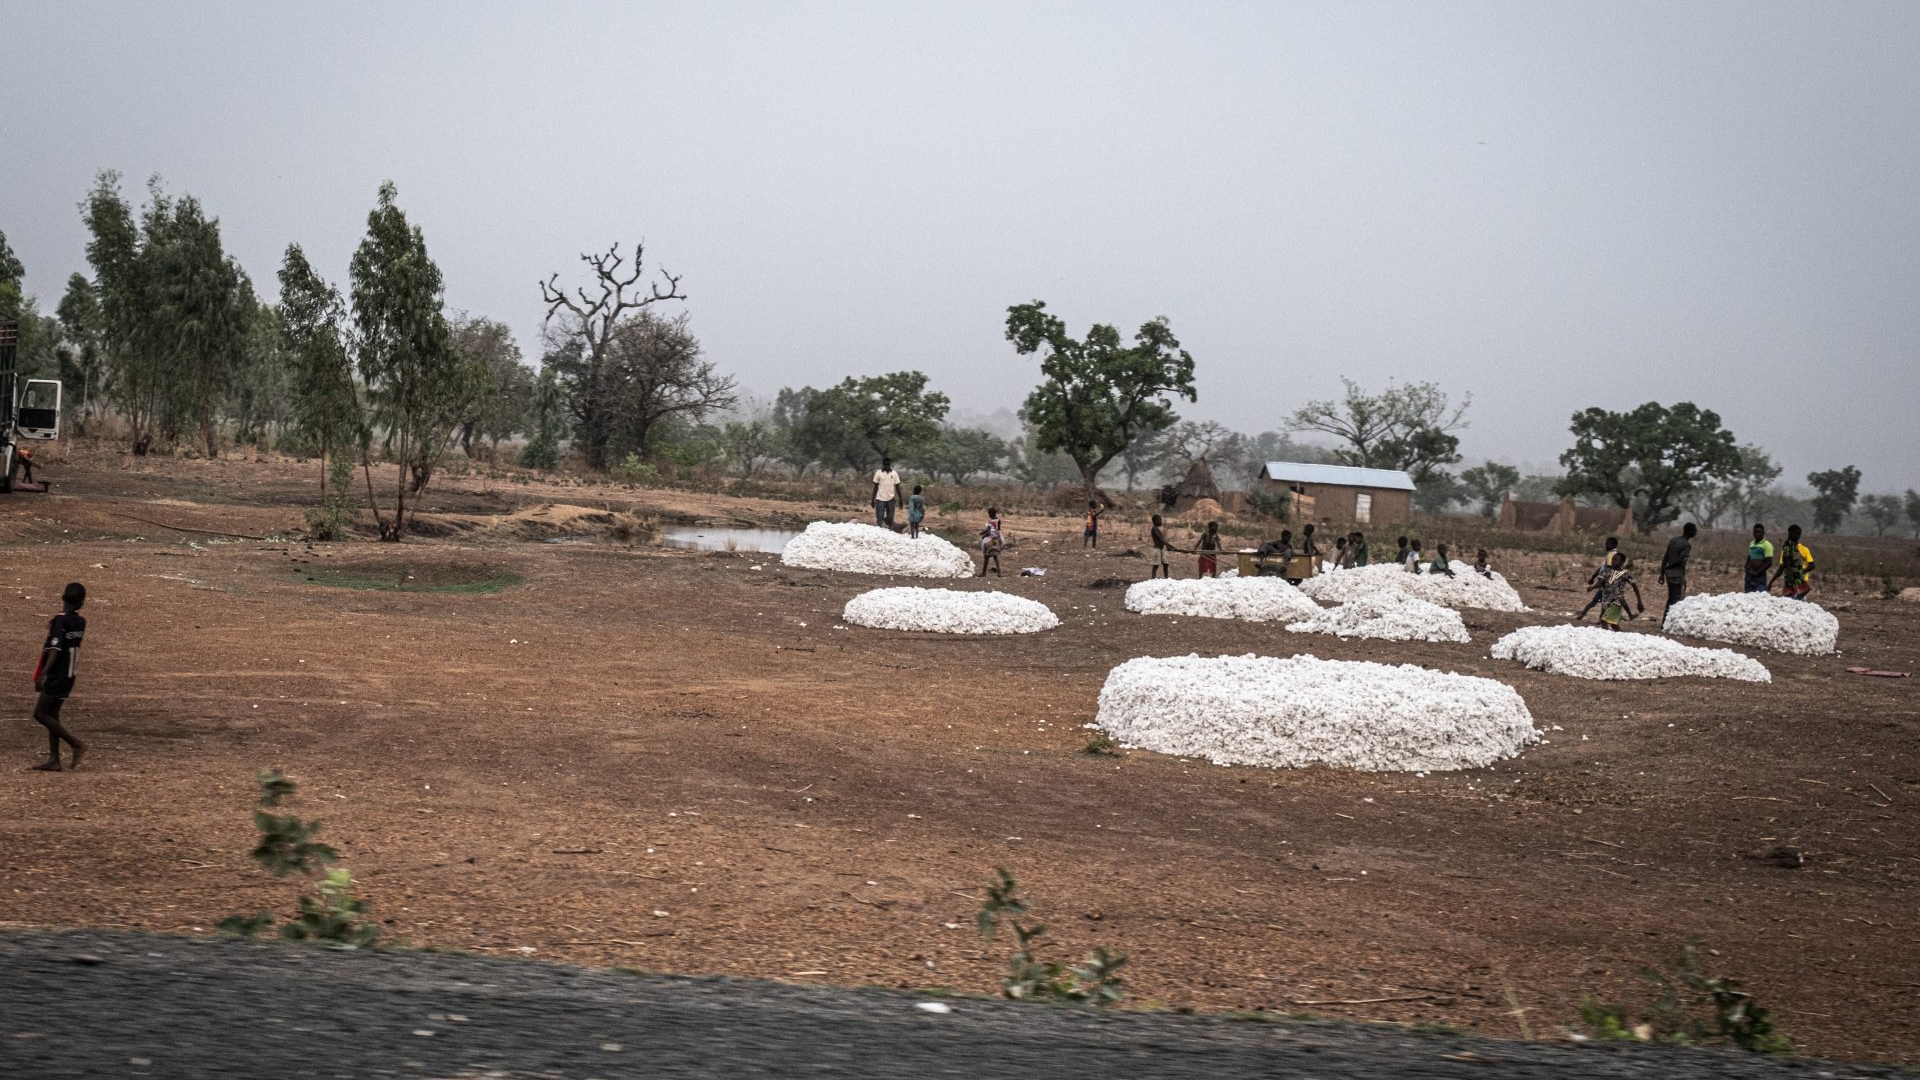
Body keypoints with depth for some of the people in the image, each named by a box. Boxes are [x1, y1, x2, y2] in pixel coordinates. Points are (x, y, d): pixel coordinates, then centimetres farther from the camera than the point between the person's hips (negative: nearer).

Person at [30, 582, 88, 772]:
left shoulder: (60, 620, -14)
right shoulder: (81, 622, 8)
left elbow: (56, 649, -23)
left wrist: (43, 673, -27)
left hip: (56, 675, -8)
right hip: (69, 676, 8)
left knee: (40, 713, -5)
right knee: (52, 715, 10)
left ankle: (76, 744, -10)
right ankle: (54, 760, 7)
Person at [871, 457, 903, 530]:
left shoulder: (894, 474, 1)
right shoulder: (878, 473, -1)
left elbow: (897, 487, 6)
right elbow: (875, 487, 4)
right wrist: (873, 499, 3)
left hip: (891, 499, 1)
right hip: (880, 499, -1)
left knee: (890, 520, 5)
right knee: (879, 519, -4)